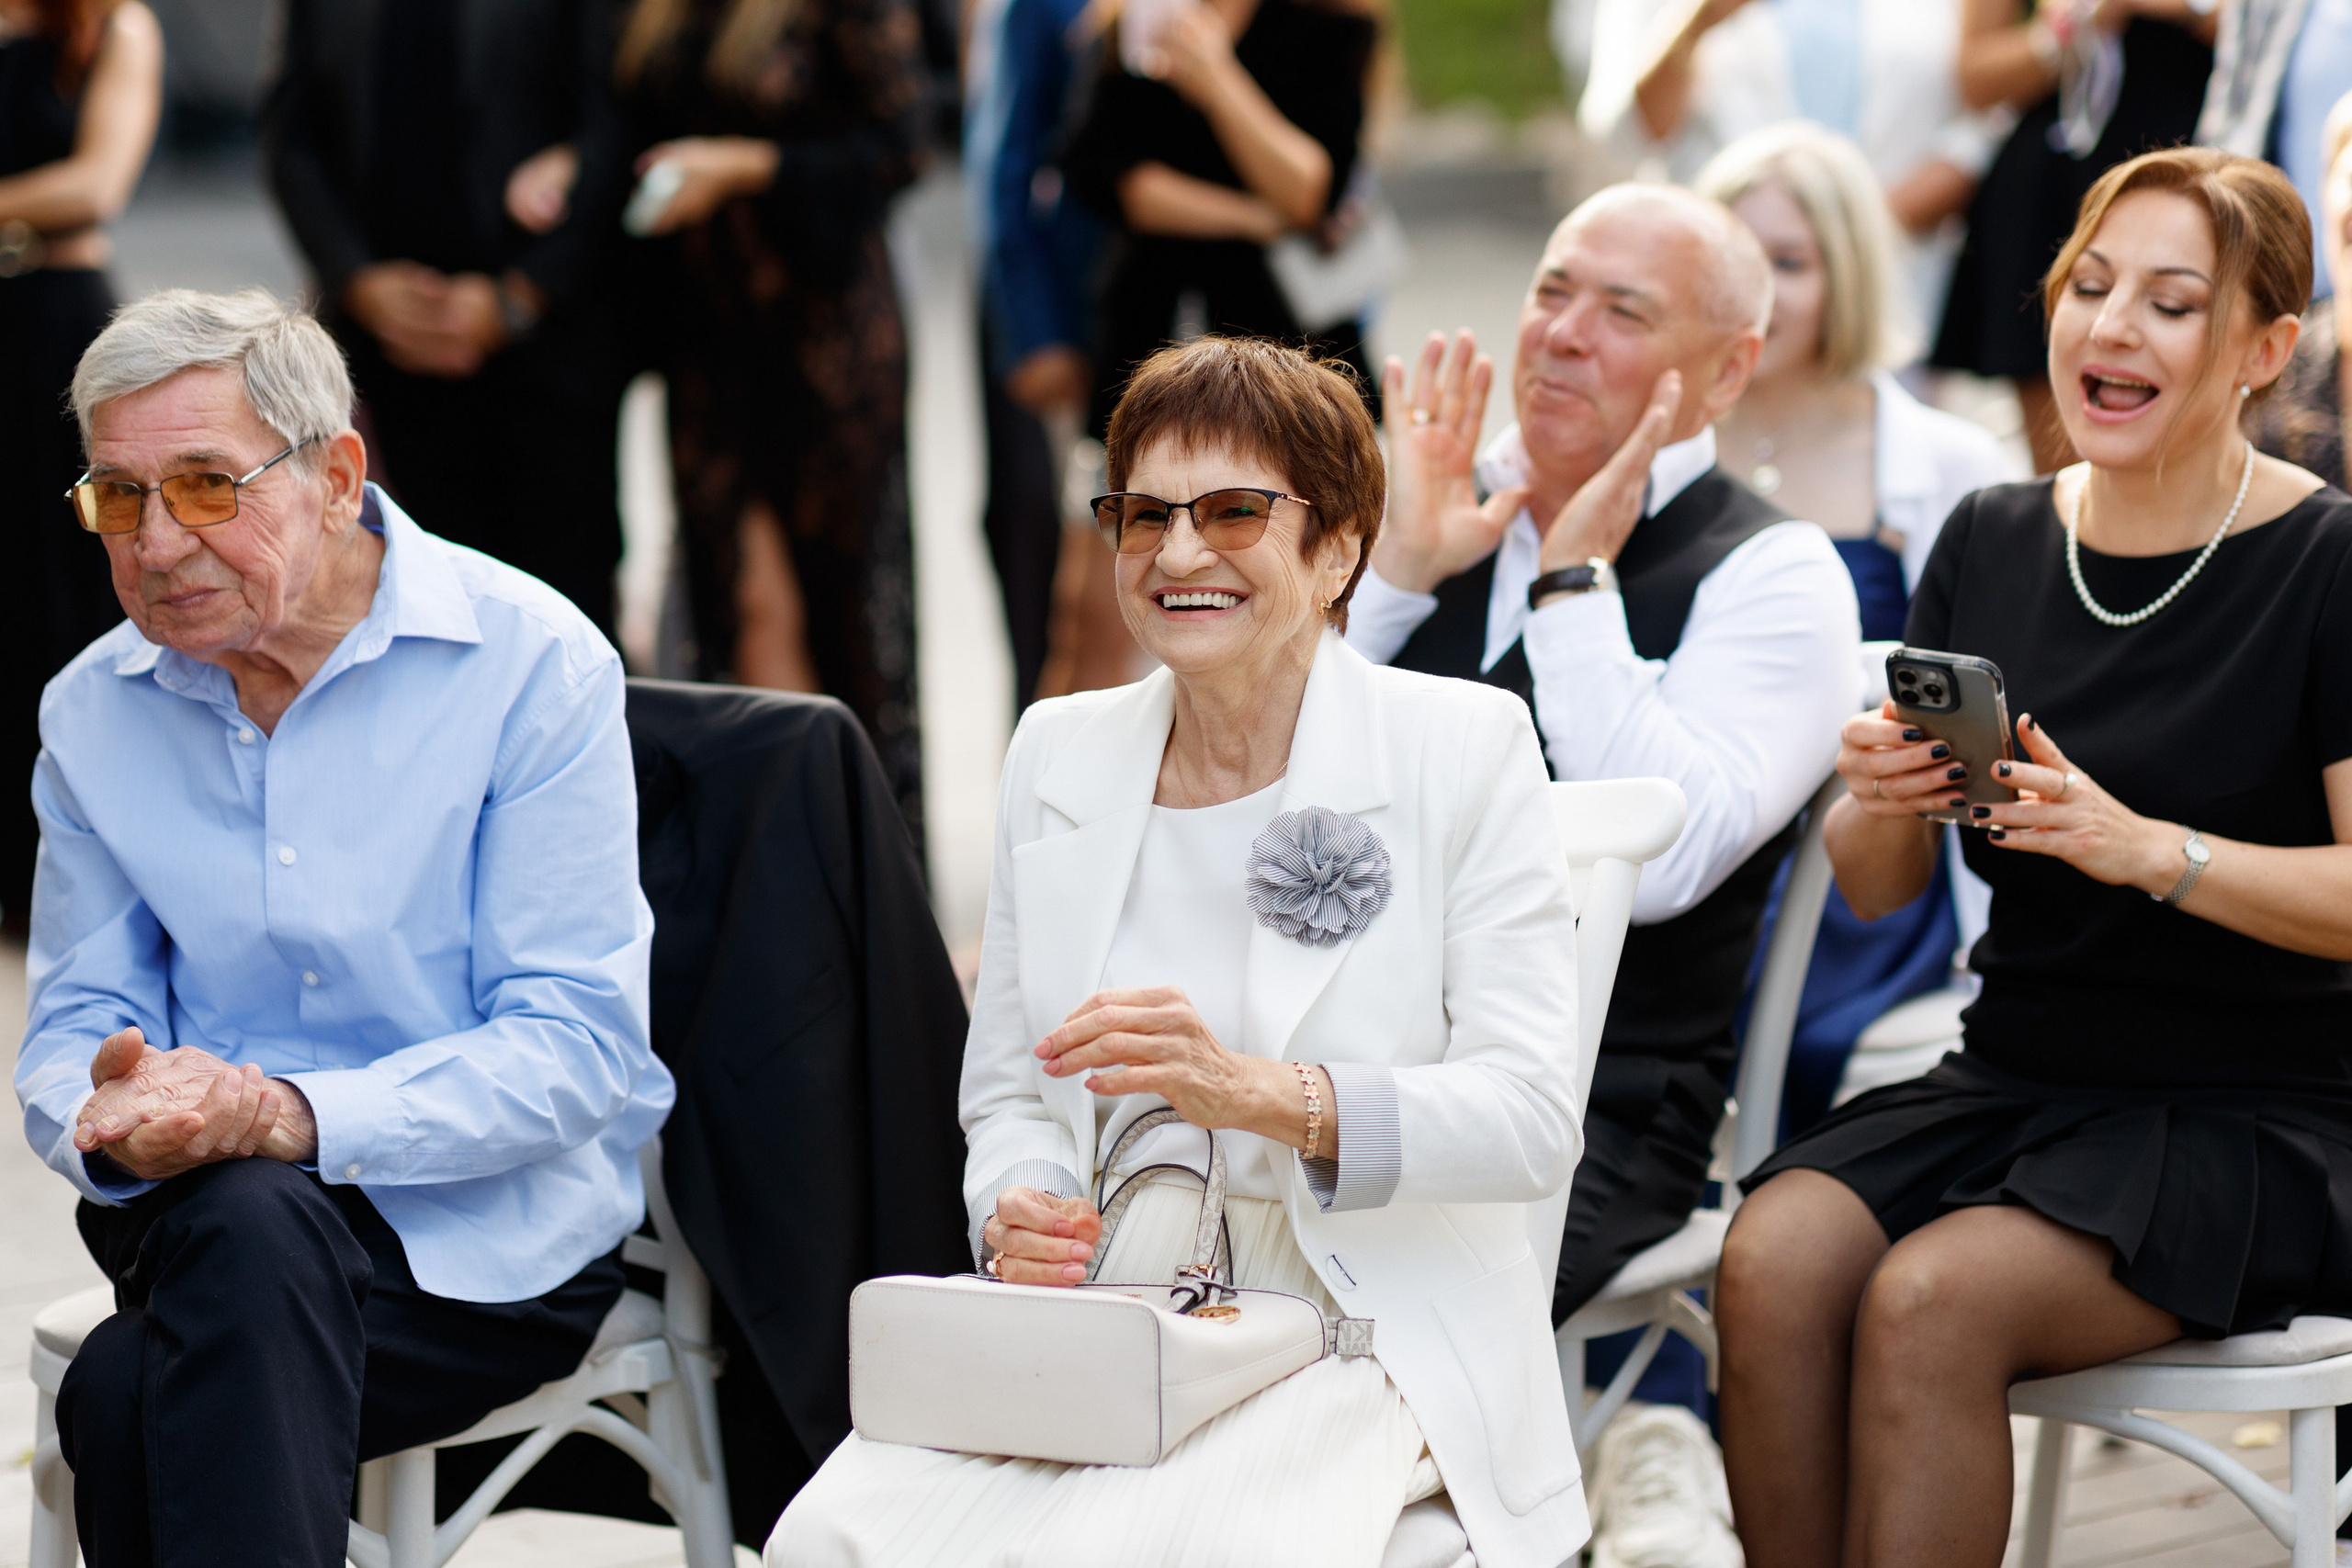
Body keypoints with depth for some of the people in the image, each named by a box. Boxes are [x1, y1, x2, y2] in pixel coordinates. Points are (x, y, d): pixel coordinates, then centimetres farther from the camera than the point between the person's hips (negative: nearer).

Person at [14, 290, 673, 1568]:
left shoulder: (531, 665, -8)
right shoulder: (94, 712, 7)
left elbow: (574, 1045, -13)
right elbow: (70, 1025, 10)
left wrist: (285, 1115, -27)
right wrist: (108, 1122, -17)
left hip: (495, 1219, -4)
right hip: (201, 1210, 4)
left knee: (126, 1396, -33)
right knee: (244, 1219, -35)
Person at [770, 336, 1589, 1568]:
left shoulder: (1465, 750, 1)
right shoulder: (1057, 753, 14)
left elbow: (1532, 1120, -9)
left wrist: (1260, 1092, -24)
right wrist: (1019, 1215, -7)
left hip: (1358, 1329, -3)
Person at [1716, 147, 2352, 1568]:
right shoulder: (1993, 543, 7)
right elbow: (1876, 893, 10)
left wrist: (2147, 849, -28)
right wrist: (1884, 802, -12)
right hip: (2017, 1079, 5)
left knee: (1929, 1302, -30)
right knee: (1775, 1258, -24)